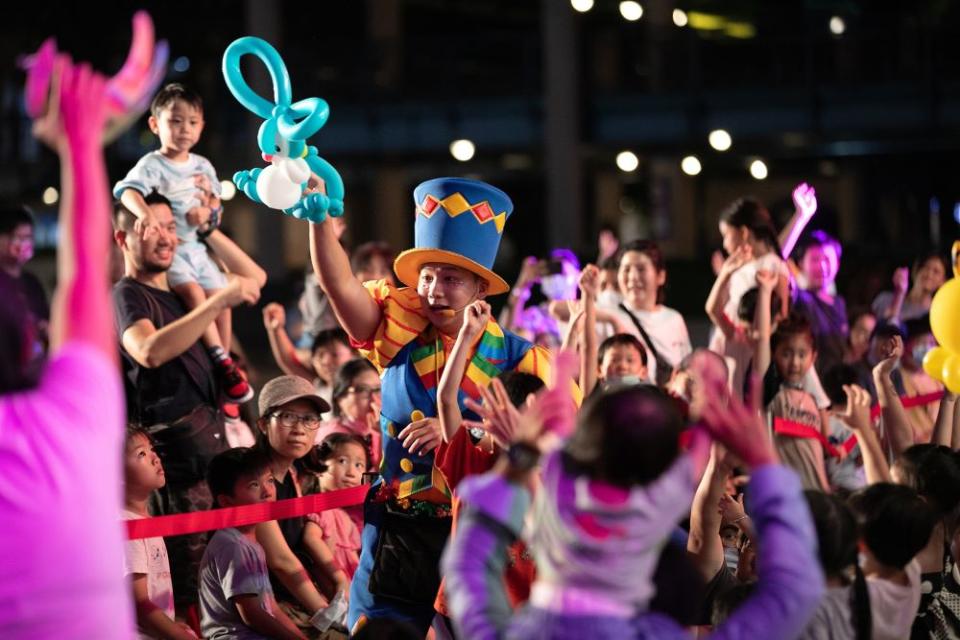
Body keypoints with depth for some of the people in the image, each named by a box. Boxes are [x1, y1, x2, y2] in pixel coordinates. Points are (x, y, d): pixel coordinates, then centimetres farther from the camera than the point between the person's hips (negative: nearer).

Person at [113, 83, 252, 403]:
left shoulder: (202, 166, 14)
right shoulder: (152, 165, -7)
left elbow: (215, 200, 17)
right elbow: (128, 190, -25)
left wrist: (207, 211, -8)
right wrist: (145, 213, -45)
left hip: (197, 247, 6)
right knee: (192, 291, -29)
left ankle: (223, 377, 5)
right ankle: (222, 362, -29)